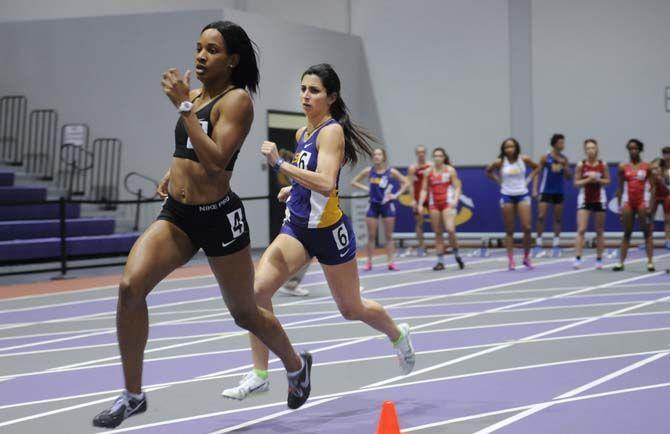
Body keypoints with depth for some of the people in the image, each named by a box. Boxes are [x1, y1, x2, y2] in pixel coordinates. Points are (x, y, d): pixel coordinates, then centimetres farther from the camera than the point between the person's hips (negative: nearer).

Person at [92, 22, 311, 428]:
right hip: (177, 214, 6)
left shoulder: (237, 100, -12)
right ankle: (133, 395, -8)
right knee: (130, 286, -17)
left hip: (218, 217, -6)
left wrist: (184, 106, -26)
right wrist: (173, 173, 14)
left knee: (245, 313, 11)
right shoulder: (195, 96, 9)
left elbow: (215, 162, -26)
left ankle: (296, 365, 41)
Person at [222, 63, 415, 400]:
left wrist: (280, 164, -31)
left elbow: (326, 182, -31)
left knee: (351, 309, 10)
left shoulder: (331, 131, -15)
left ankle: (398, 335, 42)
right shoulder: (302, 133, 9)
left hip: (328, 230, -7)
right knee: (258, 289, -14)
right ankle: (259, 375, -7)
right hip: (297, 227, 7)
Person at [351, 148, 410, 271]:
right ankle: (369, 262, 7)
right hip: (373, 205, 1)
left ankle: (391, 262, 6)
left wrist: (396, 195, -7)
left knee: (388, 236, 3)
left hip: (387, 205, -1)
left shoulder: (391, 172, -5)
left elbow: (406, 183, 0)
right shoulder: (368, 171, 0)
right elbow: (354, 182, 9)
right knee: (371, 236, 2)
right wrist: (366, 188, -3)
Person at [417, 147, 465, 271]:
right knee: (438, 233, 3)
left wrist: (455, 200, -15)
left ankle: (456, 255, 2)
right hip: (434, 205, 3)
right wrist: (420, 203, -2)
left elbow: (457, 187, 0)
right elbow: (424, 189, 10)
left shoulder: (450, 170, 2)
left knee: (450, 229, -19)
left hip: (448, 203, -3)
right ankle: (440, 261, 7)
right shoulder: (428, 172, 8)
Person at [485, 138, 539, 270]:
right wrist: (499, 181, 1)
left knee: (527, 227, -8)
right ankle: (510, 260, 6)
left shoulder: (524, 159, -4)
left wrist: (528, 179, 3)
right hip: (507, 196, -1)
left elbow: (536, 167, 14)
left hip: (522, 195, 1)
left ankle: (526, 257, 8)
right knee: (509, 230, 3)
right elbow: (488, 171, 12)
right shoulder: (500, 162, -7)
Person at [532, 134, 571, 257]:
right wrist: (535, 189, -10)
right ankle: (538, 244, -3)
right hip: (546, 191, -3)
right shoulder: (545, 157, -4)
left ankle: (556, 245, 10)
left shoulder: (564, 159, 5)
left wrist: (564, 166, -11)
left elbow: (568, 177, 6)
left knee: (558, 218, 4)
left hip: (559, 192, 3)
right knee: (541, 217, -9)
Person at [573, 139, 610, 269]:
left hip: (599, 199, 1)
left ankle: (599, 259, 14)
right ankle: (577, 259, -10)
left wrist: (598, 180, -14)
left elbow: (607, 181, 4)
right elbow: (576, 183, -2)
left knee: (599, 231, 7)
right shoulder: (581, 165, -5)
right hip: (584, 199, -1)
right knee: (581, 230, -10)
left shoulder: (603, 165, -2)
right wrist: (588, 180, -18)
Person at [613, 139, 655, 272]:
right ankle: (621, 262, 7)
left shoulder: (646, 166, 0)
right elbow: (620, 188, 9)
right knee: (627, 233, 7)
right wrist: (619, 205, 3)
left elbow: (652, 187, 0)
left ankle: (650, 262, 0)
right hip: (628, 202, 2)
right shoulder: (623, 167, 5)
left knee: (647, 232, 0)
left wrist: (651, 205, -7)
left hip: (642, 202, -2)